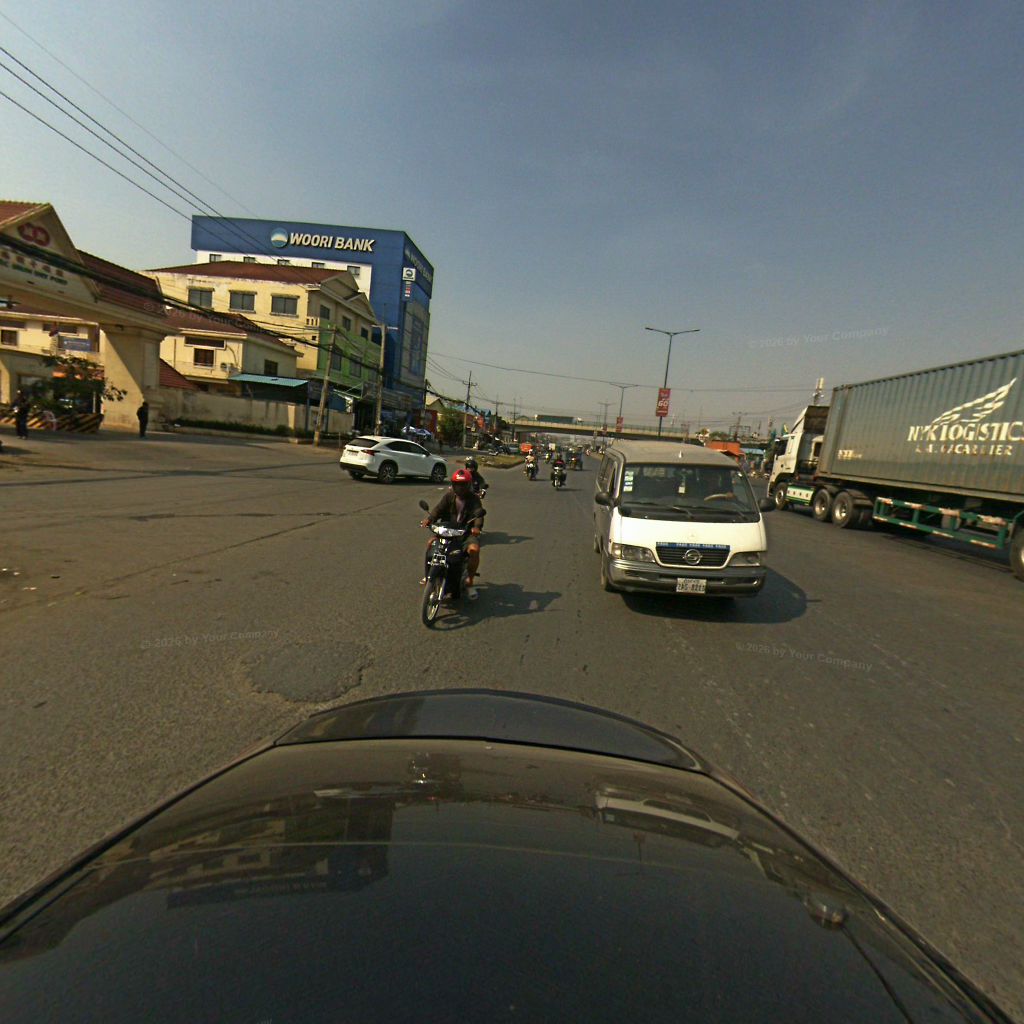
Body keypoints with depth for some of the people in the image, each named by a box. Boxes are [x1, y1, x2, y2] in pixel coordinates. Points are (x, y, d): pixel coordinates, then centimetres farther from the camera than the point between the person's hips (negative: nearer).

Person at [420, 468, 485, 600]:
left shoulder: (474, 499, -4)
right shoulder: (449, 495, 4)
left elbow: (478, 513, -19)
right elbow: (439, 508, -6)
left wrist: (477, 526, -40)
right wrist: (429, 518, -26)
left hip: (467, 531, -3)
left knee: (474, 549, -30)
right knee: (431, 543, -18)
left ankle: (470, 582, -10)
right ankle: (428, 575, 4)